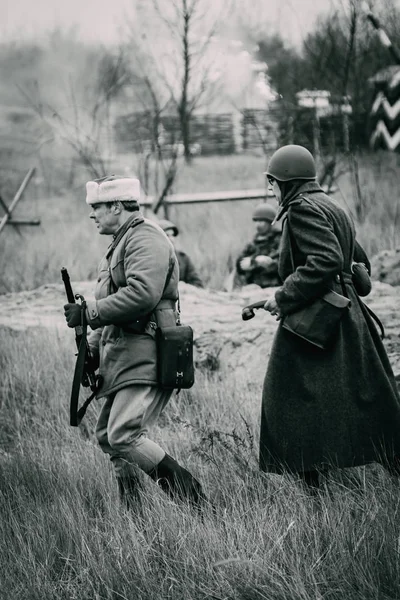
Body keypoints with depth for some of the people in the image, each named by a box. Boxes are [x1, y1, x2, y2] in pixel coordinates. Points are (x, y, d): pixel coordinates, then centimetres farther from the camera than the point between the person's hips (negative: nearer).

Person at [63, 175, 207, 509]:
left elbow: (142, 294, -27)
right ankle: (132, 512, 16)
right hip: (122, 356, 11)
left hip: (144, 357, -11)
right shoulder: (121, 243, 24)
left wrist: (88, 313, -20)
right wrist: (93, 349, 17)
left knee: (124, 436, -20)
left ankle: (194, 500, -16)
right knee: (107, 436, 10)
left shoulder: (146, 240, -11)